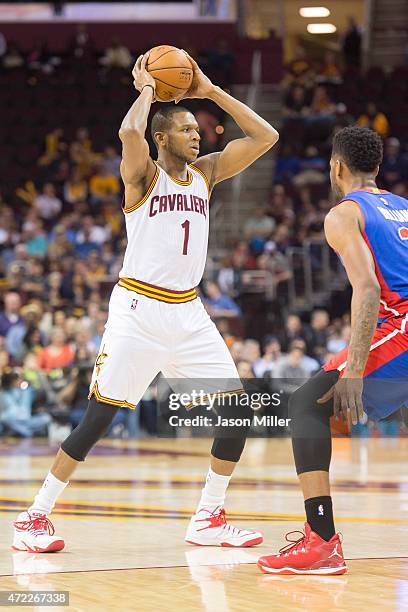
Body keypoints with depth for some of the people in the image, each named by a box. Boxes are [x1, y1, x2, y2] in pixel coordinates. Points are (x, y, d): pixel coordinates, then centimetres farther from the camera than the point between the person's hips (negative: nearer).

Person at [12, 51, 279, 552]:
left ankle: (209, 519, 8)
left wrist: (211, 91, 6)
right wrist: (146, 89, -10)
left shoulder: (206, 173, 11)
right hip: (138, 309, -6)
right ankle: (35, 517, 3)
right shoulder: (143, 174, -6)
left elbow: (265, 137, 9)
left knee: (237, 410, -2)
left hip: (187, 312, 6)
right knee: (100, 415, -7)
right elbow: (129, 132, -29)